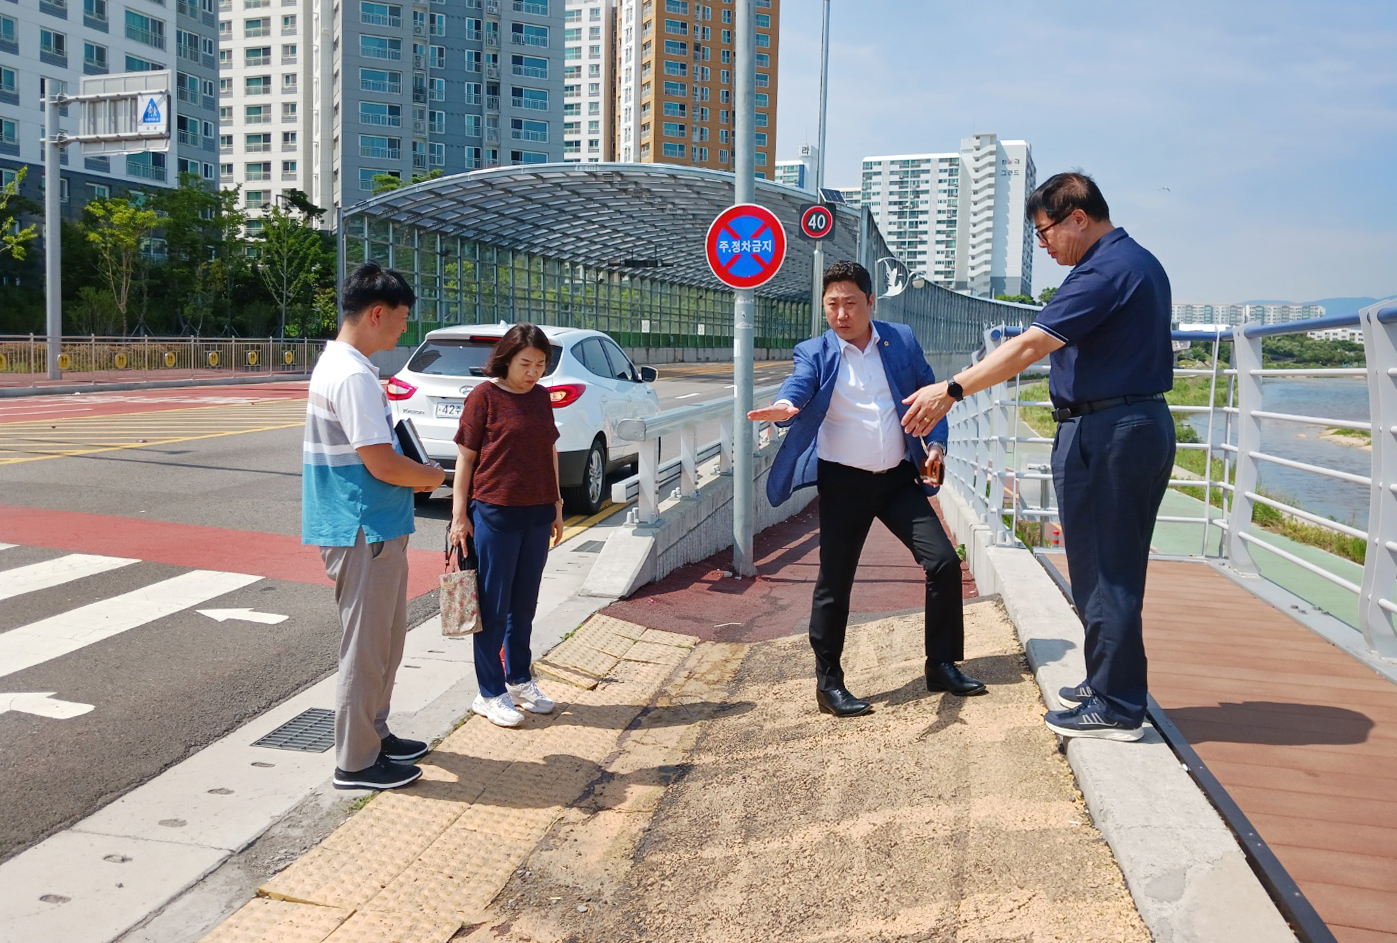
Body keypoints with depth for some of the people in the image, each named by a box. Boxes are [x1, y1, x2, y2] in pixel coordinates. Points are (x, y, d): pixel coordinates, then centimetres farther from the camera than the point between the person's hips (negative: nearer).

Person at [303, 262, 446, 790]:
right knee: (366, 647, 1)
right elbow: (383, 465, -22)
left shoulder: (336, 364, 12)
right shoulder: (354, 376, -21)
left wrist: (413, 476, 8)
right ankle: (356, 763, 13)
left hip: (372, 529, 10)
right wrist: (434, 476, -5)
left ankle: (374, 734, 34)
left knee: (384, 641, 20)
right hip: (365, 533, -10)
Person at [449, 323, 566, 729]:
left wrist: (556, 505, 16)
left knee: (524, 604, 15)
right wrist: (460, 514, -9)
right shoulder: (484, 396, -8)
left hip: (537, 515, 6)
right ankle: (490, 693, 14)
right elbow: (465, 457, -7)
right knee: (494, 607, 3)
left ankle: (519, 680, 30)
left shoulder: (541, 397, 9)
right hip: (494, 514, -6)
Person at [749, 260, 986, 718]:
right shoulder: (815, 352, -1)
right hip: (843, 483, -2)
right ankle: (829, 683, 15)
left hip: (899, 478, 3)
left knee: (944, 562, -2)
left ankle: (942, 666, 14)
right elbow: (798, 385, -20)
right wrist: (785, 406, -44)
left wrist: (936, 444, 1)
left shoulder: (902, 341, 7)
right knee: (834, 582, 1)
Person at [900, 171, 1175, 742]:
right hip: (1146, 424, 10)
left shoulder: (1104, 271, -17)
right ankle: (1110, 684, 28)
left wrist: (953, 390, -27)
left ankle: (1115, 708, 6)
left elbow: (1030, 345, -25)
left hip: (1102, 433, -10)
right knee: (1117, 567, 17)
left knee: (1103, 569, -3)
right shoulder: (1142, 263, 17)